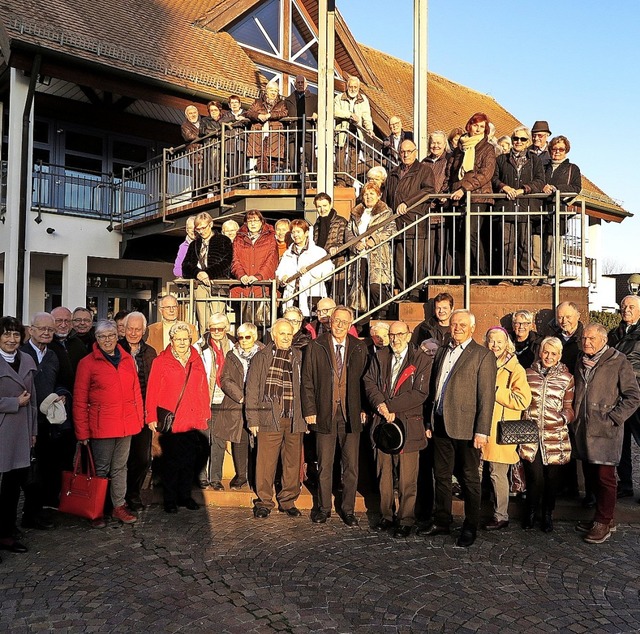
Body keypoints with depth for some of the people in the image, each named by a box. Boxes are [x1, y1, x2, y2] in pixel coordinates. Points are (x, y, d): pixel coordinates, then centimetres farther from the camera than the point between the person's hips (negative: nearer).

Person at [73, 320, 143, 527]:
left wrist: (139, 417, 6)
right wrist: (82, 432, -8)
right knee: (101, 469, 7)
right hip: (101, 425, -4)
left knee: (120, 467, 13)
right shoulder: (87, 363, -5)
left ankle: (119, 506, 24)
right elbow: (79, 400, -5)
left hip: (126, 423, 4)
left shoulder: (127, 359, 8)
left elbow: (136, 390, 12)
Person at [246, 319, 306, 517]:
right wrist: (253, 419, -2)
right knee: (266, 462, 0)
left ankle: (288, 501, 22)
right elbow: (252, 390, 3)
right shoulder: (261, 357, 5)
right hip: (269, 418, -2)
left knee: (293, 462, 7)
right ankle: (264, 502, 15)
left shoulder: (299, 358, 11)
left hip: (295, 419, 2)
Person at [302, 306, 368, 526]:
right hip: (325, 414, -1)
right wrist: (310, 410, -3)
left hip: (351, 414, 1)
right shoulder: (316, 347, 1)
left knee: (351, 466, 7)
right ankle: (324, 508, 23)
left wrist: (363, 408, 1)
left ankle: (348, 509, 21)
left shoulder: (360, 348, 4)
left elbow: (365, 380, 8)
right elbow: (307, 381, 1)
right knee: (324, 465, 8)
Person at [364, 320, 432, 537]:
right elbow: (369, 382, 5)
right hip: (383, 422, 4)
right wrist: (380, 405, -13)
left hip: (408, 424, -4)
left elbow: (420, 393, -10)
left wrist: (391, 407, -13)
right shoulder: (379, 358, 11)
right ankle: (386, 515, 24)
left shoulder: (422, 360, -3)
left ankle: (406, 521, 14)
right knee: (384, 473, 11)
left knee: (407, 478, 1)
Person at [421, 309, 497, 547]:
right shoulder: (442, 352, 13)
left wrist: (482, 431, -15)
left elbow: (486, 396, -10)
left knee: (469, 479, 7)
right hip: (440, 425, 6)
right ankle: (441, 521, 28)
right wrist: (429, 421, 13)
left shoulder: (483, 355, -6)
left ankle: (470, 527, 20)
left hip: (465, 427, -6)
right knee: (441, 476, 14)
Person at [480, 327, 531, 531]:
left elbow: (523, 400, -16)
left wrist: (494, 390, -16)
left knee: (498, 474, 2)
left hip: (500, 432, -5)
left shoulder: (515, 369, -4)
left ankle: (501, 517, 17)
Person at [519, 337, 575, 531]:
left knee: (552, 477, 6)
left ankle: (548, 514, 29)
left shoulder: (566, 378, 5)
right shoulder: (528, 373, 8)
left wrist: (564, 418, -12)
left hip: (555, 437, 0)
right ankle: (530, 512, 20)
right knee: (535, 477, -5)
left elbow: (568, 408, 8)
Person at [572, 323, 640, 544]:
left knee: (604, 477, -2)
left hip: (605, 431, -6)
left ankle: (603, 523, 10)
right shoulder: (581, 361, 13)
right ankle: (599, 517, 25)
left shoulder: (619, 362, -6)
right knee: (591, 475, 12)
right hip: (583, 428, 6)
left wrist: (612, 418, -11)